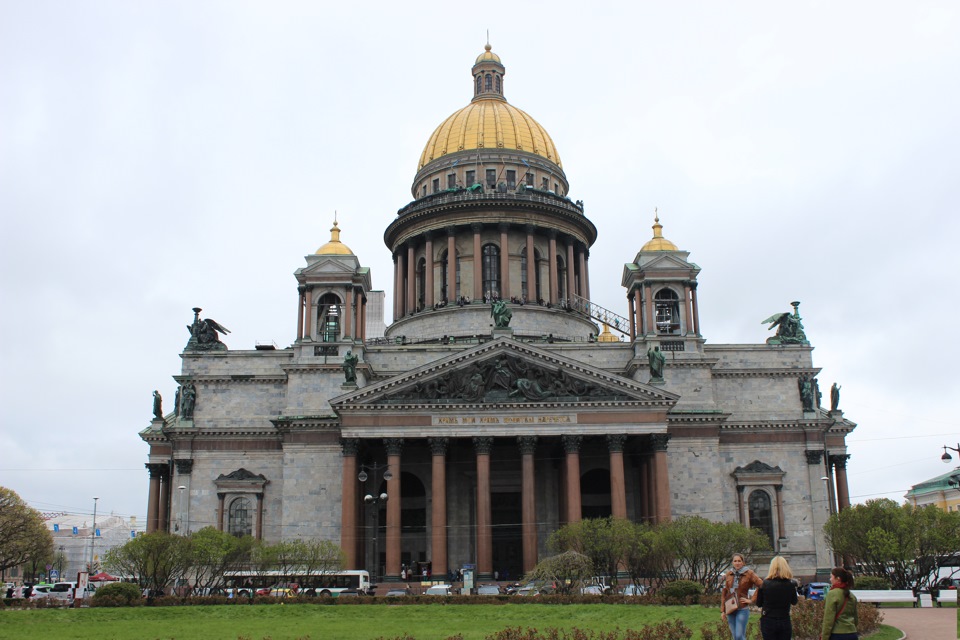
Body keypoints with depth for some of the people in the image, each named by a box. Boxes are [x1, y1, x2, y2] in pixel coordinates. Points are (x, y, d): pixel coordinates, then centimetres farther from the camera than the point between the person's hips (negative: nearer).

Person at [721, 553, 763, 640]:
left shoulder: (749, 573, -5)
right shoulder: (729, 574, 7)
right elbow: (724, 593, 11)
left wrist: (752, 600, -12)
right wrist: (722, 610, 7)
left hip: (742, 609, -4)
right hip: (730, 609, 4)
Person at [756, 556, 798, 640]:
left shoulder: (765, 583, -9)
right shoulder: (790, 585, -6)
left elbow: (758, 604, 1)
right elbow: (794, 602, 11)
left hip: (768, 622, -1)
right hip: (785, 622, 1)